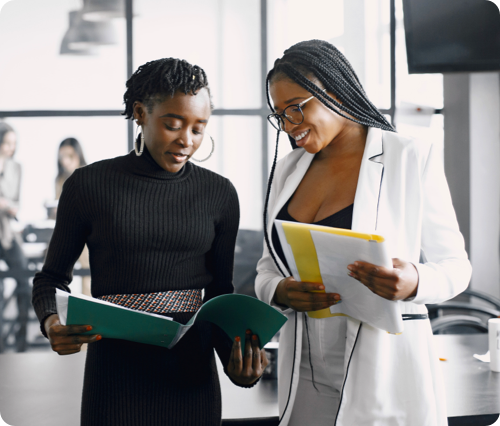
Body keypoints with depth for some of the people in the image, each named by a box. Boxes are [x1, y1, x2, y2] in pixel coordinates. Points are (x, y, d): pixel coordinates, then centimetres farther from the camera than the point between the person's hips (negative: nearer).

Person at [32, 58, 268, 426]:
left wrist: (237, 354, -9)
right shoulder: (89, 185, -3)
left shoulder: (219, 194, 3)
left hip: (192, 374, 2)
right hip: (116, 366, -2)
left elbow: (219, 291, 8)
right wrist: (52, 323, -15)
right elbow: (52, 277, 6)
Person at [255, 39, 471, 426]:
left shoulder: (414, 158, -5)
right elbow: (267, 268, 13)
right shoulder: (288, 169, 10)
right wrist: (280, 291, -10)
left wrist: (414, 282, -24)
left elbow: (455, 265, -3)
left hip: (385, 372, -4)